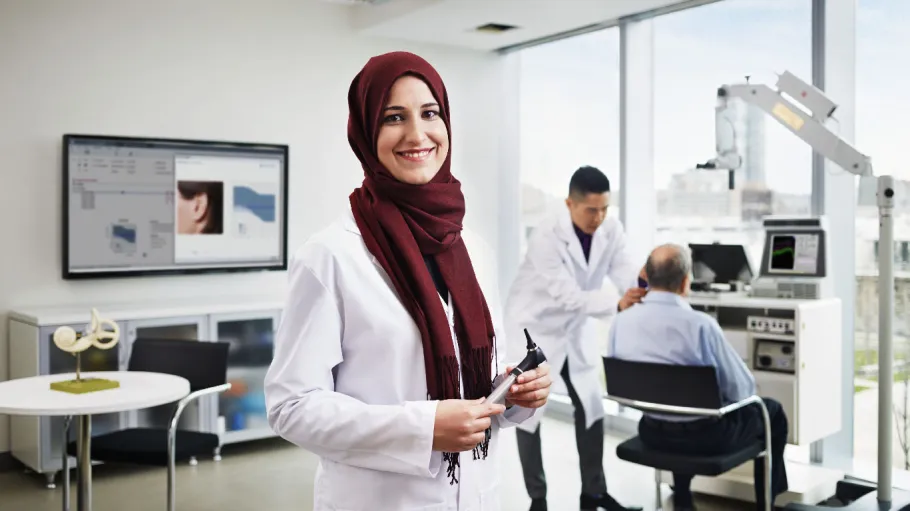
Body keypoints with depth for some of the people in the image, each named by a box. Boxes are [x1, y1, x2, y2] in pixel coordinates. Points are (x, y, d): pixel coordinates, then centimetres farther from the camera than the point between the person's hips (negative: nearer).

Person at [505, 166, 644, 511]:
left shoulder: (611, 230, -13)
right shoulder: (546, 237, -29)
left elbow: (625, 275, -19)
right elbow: (568, 296, -35)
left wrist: (645, 286, -41)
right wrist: (616, 304, -47)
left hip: (575, 328, 5)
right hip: (535, 327, -5)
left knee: (591, 406, 6)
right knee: (530, 411, 1)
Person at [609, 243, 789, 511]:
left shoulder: (621, 321, -10)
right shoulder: (700, 324, -25)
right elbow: (741, 388, -13)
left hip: (652, 432, 5)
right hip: (705, 435, -4)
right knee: (771, 411, 22)